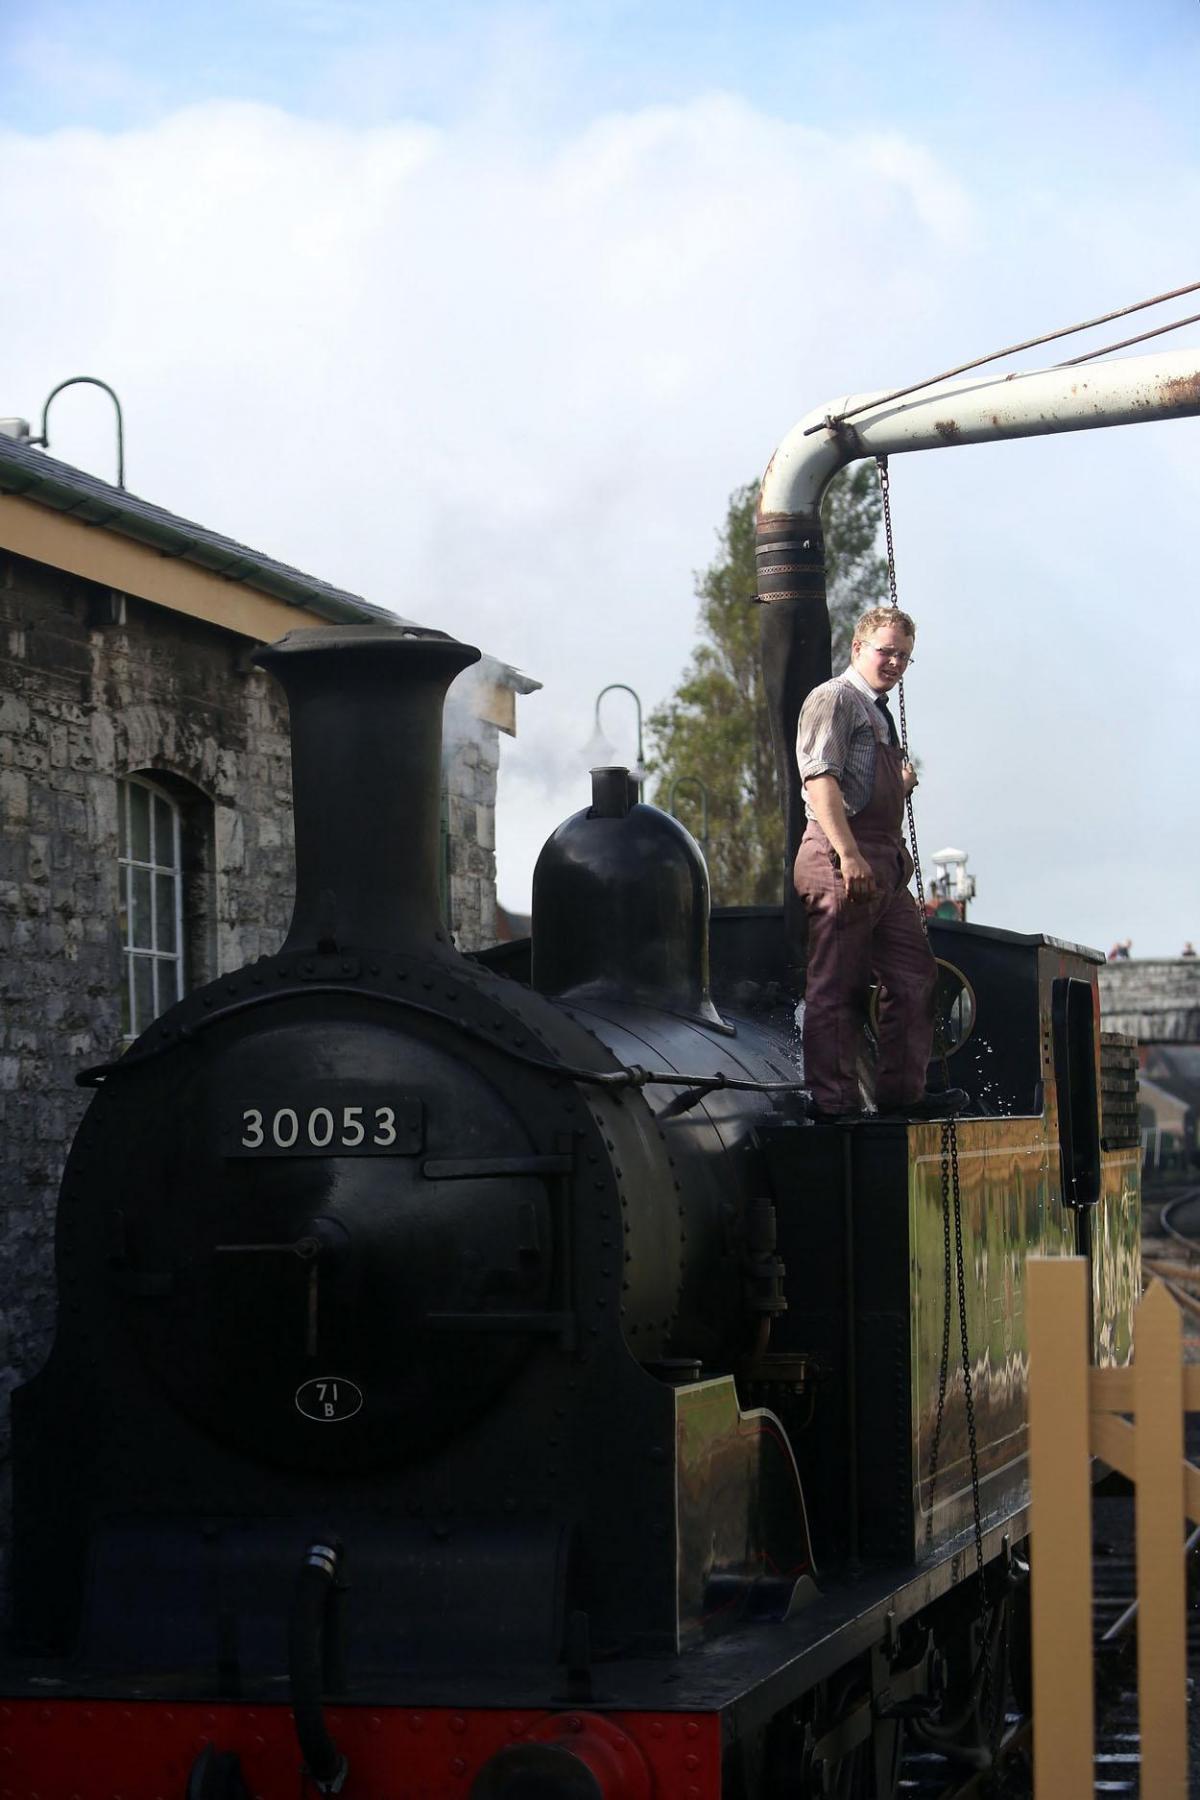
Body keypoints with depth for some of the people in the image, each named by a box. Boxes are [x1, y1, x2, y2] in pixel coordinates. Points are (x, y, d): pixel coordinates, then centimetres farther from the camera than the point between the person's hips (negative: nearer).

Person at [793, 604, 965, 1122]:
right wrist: (848, 856, -24)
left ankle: (901, 1092, 16)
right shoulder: (834, 699, -4)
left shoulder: (878, 713, 24)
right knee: (837, 985, -7)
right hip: (842, 858, -10)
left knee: (914, 976, 9)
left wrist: (903, 785, 17)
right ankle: (833, 1100, -6)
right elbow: (821, 778, -17)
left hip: (884, 863, 10)